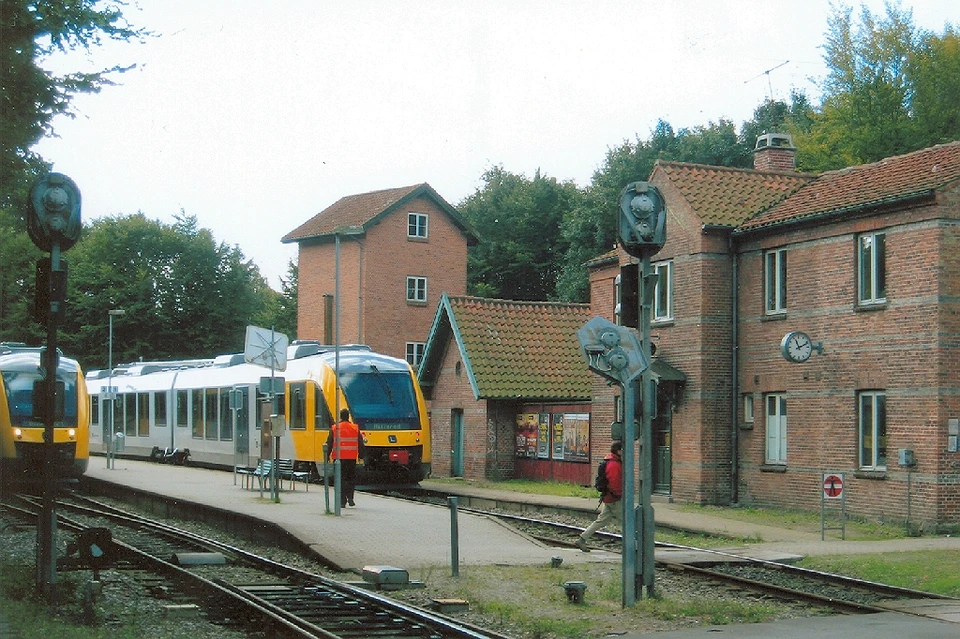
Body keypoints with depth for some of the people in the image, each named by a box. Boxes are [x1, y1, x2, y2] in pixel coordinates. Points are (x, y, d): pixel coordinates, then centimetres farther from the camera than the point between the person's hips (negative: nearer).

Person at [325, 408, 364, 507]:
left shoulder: (334, 428, -3)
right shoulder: (355, 428, 1)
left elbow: (329, 444, -1)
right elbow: (360, 444, 2)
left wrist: (327, 456, 6)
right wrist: (361, 456, 10)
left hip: (339, 457, -1)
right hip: (351, 458, 1)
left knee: (341, 479, 4)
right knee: (351, 478, 14)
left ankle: (342, 501, 0)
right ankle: (350, 497, 1)